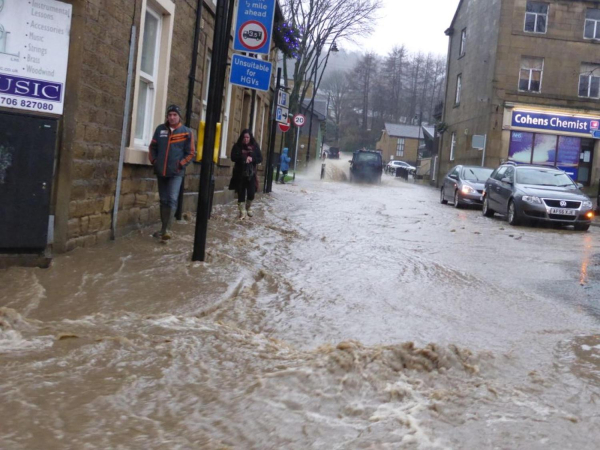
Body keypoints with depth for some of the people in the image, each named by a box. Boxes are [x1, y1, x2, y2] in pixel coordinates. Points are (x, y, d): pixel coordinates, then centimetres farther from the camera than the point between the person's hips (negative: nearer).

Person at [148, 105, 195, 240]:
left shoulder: (186, 132, -2)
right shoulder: (160, 129, 7)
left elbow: (191, 153, -2)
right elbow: (153, 147, 13)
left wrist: (181, 164, -11)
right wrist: (153, 160, 1)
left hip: (176, 172, -4)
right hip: (161, 171, 4)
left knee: (172, 200, -15)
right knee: (164, 201, 10)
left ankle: (167, 229, -19)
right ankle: (164, 228, 18)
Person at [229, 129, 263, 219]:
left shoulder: (255, 146, 5)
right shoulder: (237, 146, 0)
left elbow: (260, 158, 3)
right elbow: (233, 157, -9)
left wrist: (252, 159, -16)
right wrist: (244, 158, -20)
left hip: (251, 173, 1)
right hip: (240, 173, -1)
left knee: (251, 193, -1)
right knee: (241, 193, 1)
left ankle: (248, 208, 26)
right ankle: (242, 211, 9)